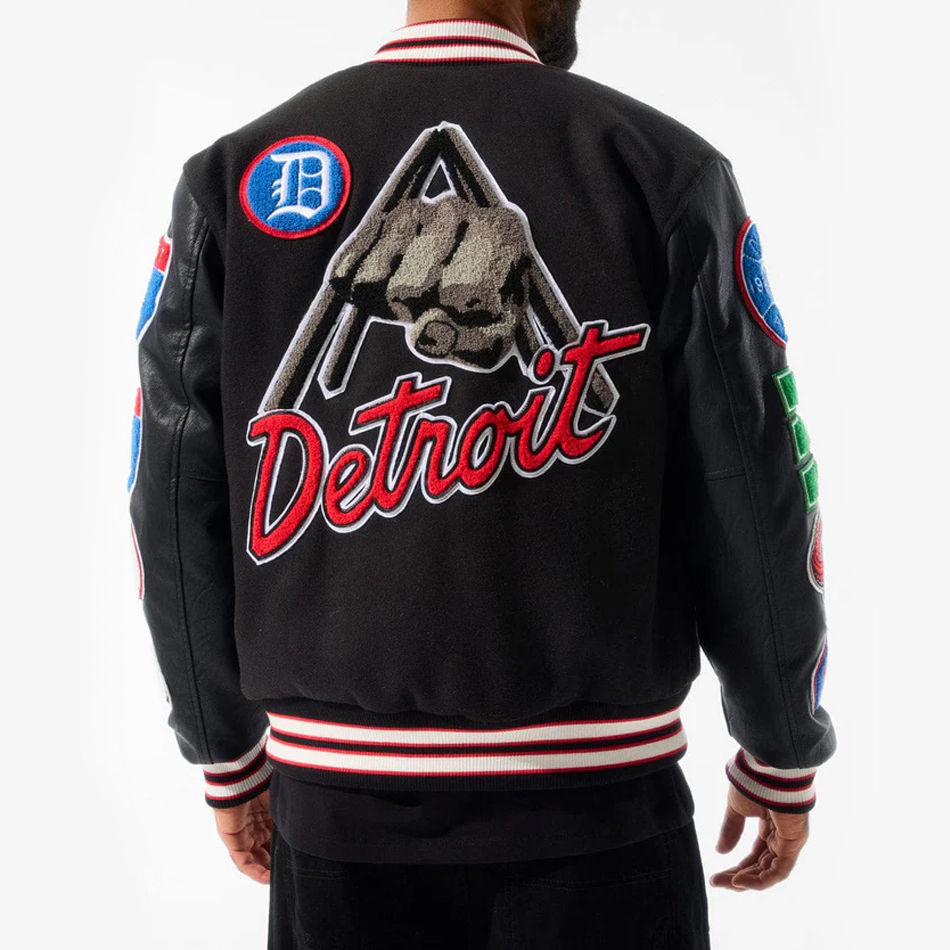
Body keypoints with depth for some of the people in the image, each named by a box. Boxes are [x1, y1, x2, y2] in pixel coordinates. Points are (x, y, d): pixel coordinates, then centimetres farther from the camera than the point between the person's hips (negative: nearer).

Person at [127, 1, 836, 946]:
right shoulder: (667, 170, -6)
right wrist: (784, 760, 10)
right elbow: (757, 503, -5)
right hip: (595, 797, -1)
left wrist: (228, 757, 13)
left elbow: (176, 508, 0)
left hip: (337, 803, 2)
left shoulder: (235, 175, -1)